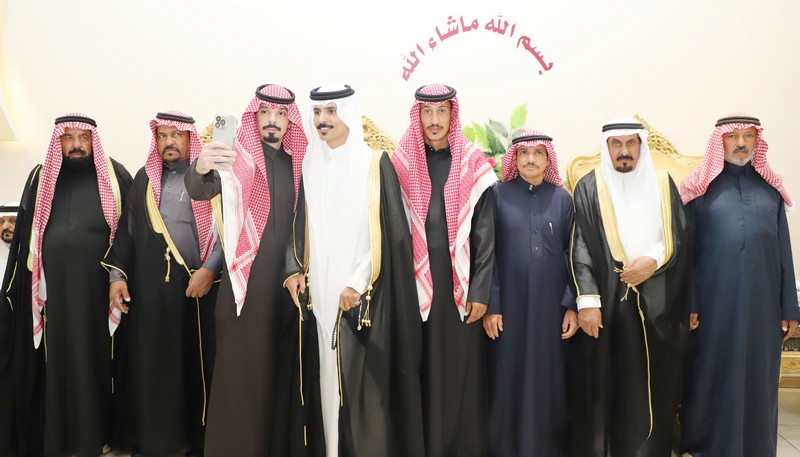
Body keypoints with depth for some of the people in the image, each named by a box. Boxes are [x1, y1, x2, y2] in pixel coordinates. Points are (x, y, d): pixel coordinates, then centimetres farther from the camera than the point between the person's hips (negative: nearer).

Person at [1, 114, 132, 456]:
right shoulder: (40, 177, 12)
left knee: (95, 360, 2)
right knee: (54, 362, 6)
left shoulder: (115, 175, 5)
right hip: (51, 289, 2)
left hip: (98, 288, -2)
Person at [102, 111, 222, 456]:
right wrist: (117, 275, 7)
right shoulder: (144, 178, 16)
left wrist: (210, 268, -14)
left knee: (195, 363, 1)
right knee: (148, 365, 5)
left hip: (197, 288, -3)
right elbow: (126, 230, 16)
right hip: (147, 289, 3)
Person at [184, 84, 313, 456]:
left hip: (288, 281, 4)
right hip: (247, 283, -4)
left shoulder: (297, 163, 11)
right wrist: (200, 168, -40)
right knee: (243, 371, -1)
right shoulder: (238, 157, -2)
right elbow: (201, 191, -20)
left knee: (285, 368, 11)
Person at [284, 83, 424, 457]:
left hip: (364, 289, -4)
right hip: (322, 288, 4)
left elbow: (386, 228, -8)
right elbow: (302, 225, 13)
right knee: (330, 375, 7)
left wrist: (359, 282, -14)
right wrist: (294, 269, -1)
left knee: (366, 375, -2)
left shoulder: (375, 163, -4)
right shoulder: (310, 165, 10)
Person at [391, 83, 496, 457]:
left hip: (461, 283, 0)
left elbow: (485, 233, 0)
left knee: (464, 369, 5)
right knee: (423, 372, 5)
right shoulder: (401, 163, 4)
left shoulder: (473, 164, 3)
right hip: (416, 282, 0)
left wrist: (480, 291, -5)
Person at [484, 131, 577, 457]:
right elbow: (487, 254, -2)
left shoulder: (562, 198, 6)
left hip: (551, 305, 1)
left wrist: (572, 305, -2)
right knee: (508, 380, 5)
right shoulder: (498, 195, 1)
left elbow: (573, 253, 4)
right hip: (509, 304, -1)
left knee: (549, 380, 8)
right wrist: (490, 305, -8)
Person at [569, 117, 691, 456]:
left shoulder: (663, 185, 11)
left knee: (650, 390, 6)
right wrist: (587, 299, -14)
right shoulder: (589, 187, 3)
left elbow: (680, 238, 8)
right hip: (604, 303, -2)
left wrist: (654, 261, -11)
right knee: (599, 387, 2)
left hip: (655, 305, 2)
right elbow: (580, 246, -5)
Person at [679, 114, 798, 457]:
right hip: (714, 300, -3)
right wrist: (687, 305, -7)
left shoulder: (771, 188, 10)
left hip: (761, 301, 3)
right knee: (713, 378, 6)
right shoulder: (700, 188, 1)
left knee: (758, 378, 10)